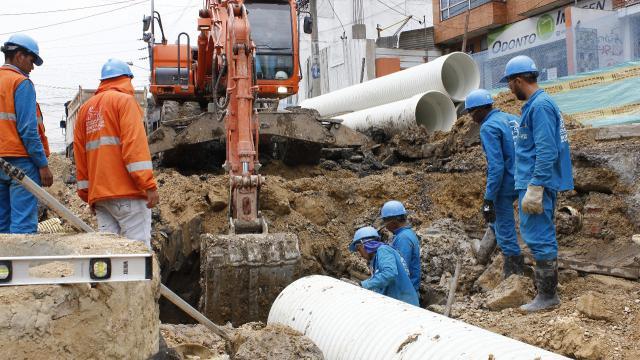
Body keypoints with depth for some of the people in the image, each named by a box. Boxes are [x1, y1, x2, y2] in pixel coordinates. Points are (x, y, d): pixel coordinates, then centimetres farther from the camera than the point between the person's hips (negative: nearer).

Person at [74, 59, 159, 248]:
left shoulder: (86, 108, 19)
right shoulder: (124, 100, -2)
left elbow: (80, 153, 17)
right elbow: (134, 144, -13)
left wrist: (87, 193, 20)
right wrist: (149, 185, -15)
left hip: (98, 194, 7)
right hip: (127, 192, -7)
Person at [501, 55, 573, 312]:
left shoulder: (540, 106, -16)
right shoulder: (537, 104, 15)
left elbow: (546, 152, -23)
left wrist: (534, 188, -24)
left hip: (536, 183, -10)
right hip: (537, 183, 10)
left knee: (539, 237, -5)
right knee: (542, 236, 16)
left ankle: (547, 296, 3)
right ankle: (545, 287, 26)